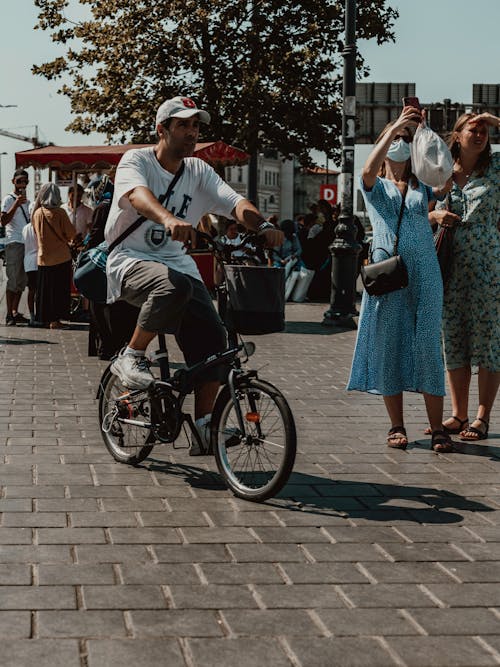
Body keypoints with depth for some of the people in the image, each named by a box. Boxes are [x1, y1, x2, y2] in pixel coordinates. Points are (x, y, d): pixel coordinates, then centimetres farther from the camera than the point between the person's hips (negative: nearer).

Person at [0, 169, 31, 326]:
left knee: (22, 280, 6)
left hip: (26, 243, 7)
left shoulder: (27, 202, 20)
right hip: (14, 243, -7)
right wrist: (16, 204, -21)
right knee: (13, 280, -9)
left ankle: (15, 313, 11)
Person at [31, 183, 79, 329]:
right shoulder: (60, 213, -11)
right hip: (60, 257, -4)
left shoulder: (37, 213, 3)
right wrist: (74, 240, 15)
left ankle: (47, 318, 15)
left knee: (45, 289, 11)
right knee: (59, 289, 3)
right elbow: (71, 234, -9)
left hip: (43, 257, 4)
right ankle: (55, 320, 3)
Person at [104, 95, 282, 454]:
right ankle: (131, 357, -15)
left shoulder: (198, 171, 8)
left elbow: (234, 202, -8)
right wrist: (169, 219, -52)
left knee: (212, 338, -13)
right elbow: (138, 193, -30)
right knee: (175, 286, -38)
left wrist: (262, 225, -30)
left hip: (178, 263, 5)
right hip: (132, 260, -5)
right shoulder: (137, 161, -6)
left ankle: (203, 428, -2)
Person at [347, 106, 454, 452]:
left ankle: (438, 428, -1)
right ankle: (397, 426, 8)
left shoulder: (422, 186, 17)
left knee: (428, 346, -3)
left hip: (424, 272, 1)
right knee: (388, 346, 0)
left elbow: (447, 181, -5)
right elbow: (368, 170, -14)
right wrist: (393, 128, -18)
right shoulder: (375, 186, 10)